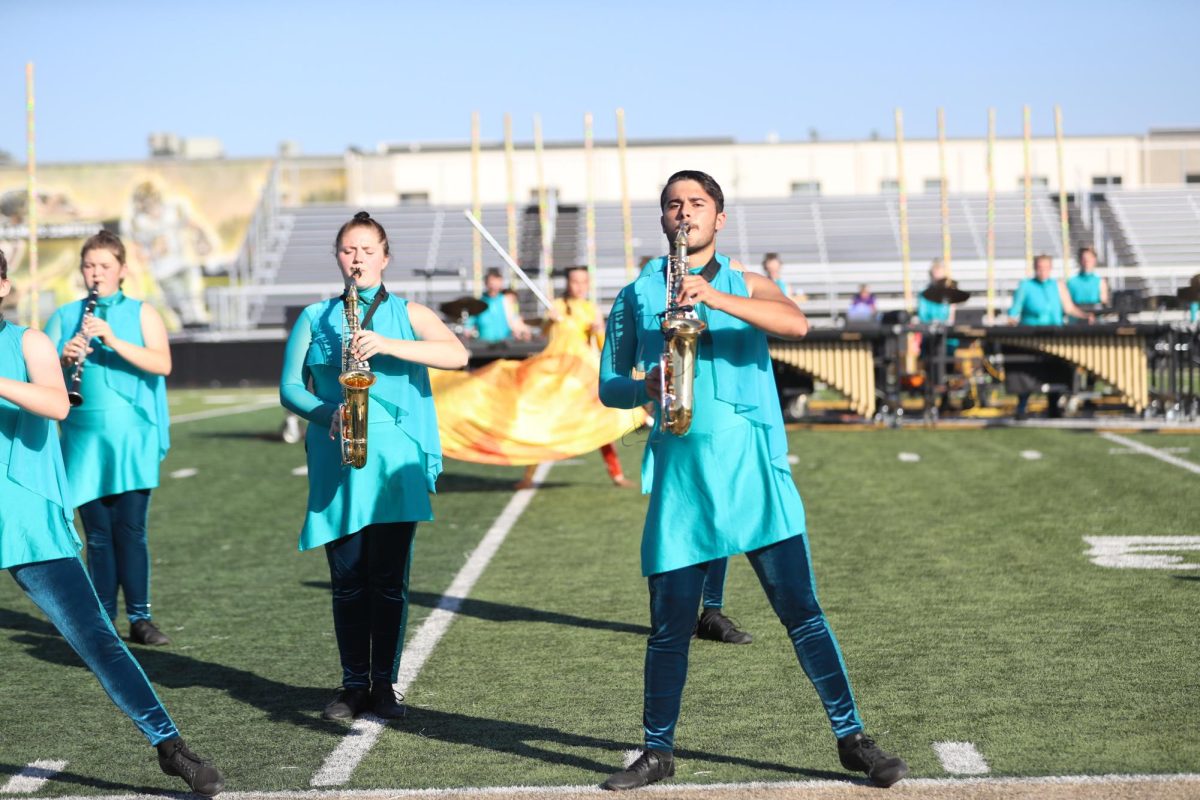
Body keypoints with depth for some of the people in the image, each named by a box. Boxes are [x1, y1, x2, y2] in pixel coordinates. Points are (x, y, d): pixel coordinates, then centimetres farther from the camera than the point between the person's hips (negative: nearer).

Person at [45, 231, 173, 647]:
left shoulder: (142, 313, 5)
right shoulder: (64, 317, 10)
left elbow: (162, 364, -9)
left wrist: (114, 341, -20)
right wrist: (65, 361, -15)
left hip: (132, 439, -1)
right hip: (85, 439, 1)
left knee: (131, 530, -2)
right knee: (98, 534, 3)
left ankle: (140, 618, 6)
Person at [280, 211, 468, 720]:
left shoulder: (408, 314, 7)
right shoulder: (314, 319, 12)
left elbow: (457, 355, -10)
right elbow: (290, 388, 7)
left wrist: (388, 345, -22)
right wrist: (326, 412, -13)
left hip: (396, 462, -1)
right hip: (336, 464, 1)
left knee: (389, 580, -1)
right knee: (347, 581, 4)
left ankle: (384, 683, 10)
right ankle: (353, 684, 13)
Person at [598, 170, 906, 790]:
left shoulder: (747, 286, 10)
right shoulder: (636, 296, 13)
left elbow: (796, 324, -11)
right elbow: (608, 386, 14)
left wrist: (718, 299, -24)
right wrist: (645, 387, -9)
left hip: (754, 467, -1)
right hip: (679, 473, 1)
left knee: (802, 611, -2)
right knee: (669, 626, 5)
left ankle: (852, 739, 6)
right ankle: (658, 752, 18)